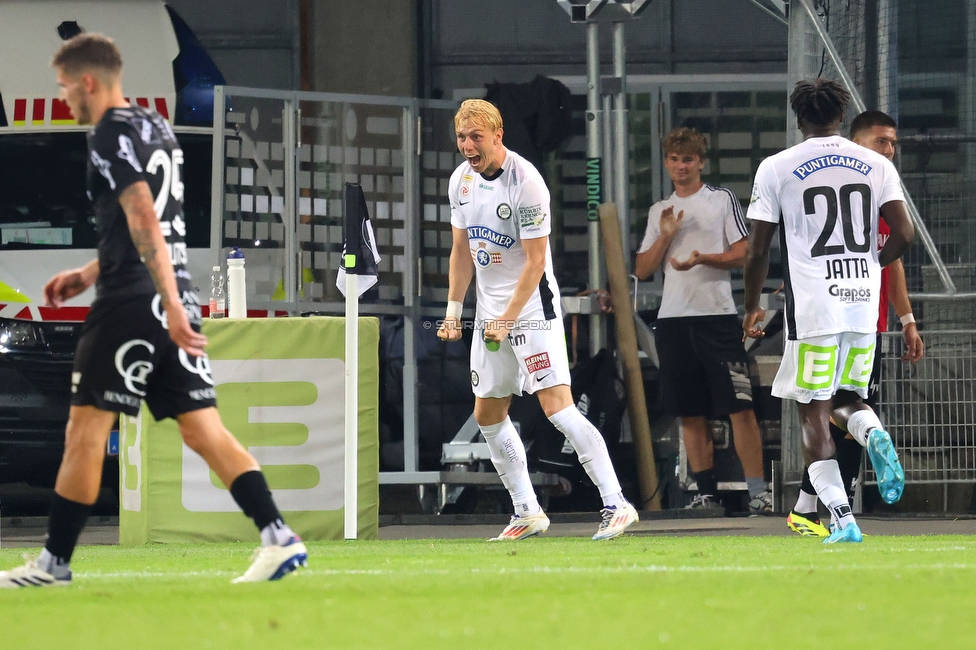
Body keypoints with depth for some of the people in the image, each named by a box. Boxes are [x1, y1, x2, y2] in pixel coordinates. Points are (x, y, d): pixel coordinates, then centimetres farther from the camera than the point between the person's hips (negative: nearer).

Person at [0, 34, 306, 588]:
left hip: (132, 303, -8)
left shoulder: (111, 136, -10)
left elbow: (144, 221, -21)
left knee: (86, 432, 0)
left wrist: (171, 308, -27)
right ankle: (279, 538, -9)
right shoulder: (156, 128, 18)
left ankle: (54, 563, 5)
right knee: (205, 430, 3)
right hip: (174, 296, 8)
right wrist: (92, 273, 27)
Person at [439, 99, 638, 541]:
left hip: (532, 309, -8)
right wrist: (453, 310, 12)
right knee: (487, 416, 9)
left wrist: (507, 320, -20)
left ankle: (615, 505, -16)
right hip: (491, 313, 8)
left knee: (557, 406, -17)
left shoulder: (525, 182, -18)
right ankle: (527, 513, 18)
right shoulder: (461, 180, 5)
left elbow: (535, 262, -18)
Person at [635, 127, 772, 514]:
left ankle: (758, 491, -14)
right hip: (673, 319, 5)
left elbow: (743, 255, -2)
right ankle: (706, 494, 9)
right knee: (690, 413, 4)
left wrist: (702, 257, -16)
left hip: (717, 315, -5)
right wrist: (665, 237, -1)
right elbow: (642, 270, 14)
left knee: (739, 406, -11)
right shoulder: (659, 212, 18)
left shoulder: (722, 200, 5)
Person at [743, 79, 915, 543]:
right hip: (863, 305, 3)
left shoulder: (776, 168, 0)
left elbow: (757, 250, 0)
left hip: (812, 308, -3)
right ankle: (874, 434, -13)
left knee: (813, 414, 2)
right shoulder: (877, 165, 6)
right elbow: (904, 235, 0)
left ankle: (842, 518, -11)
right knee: (846, 399, 21)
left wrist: (752, 308, 14)